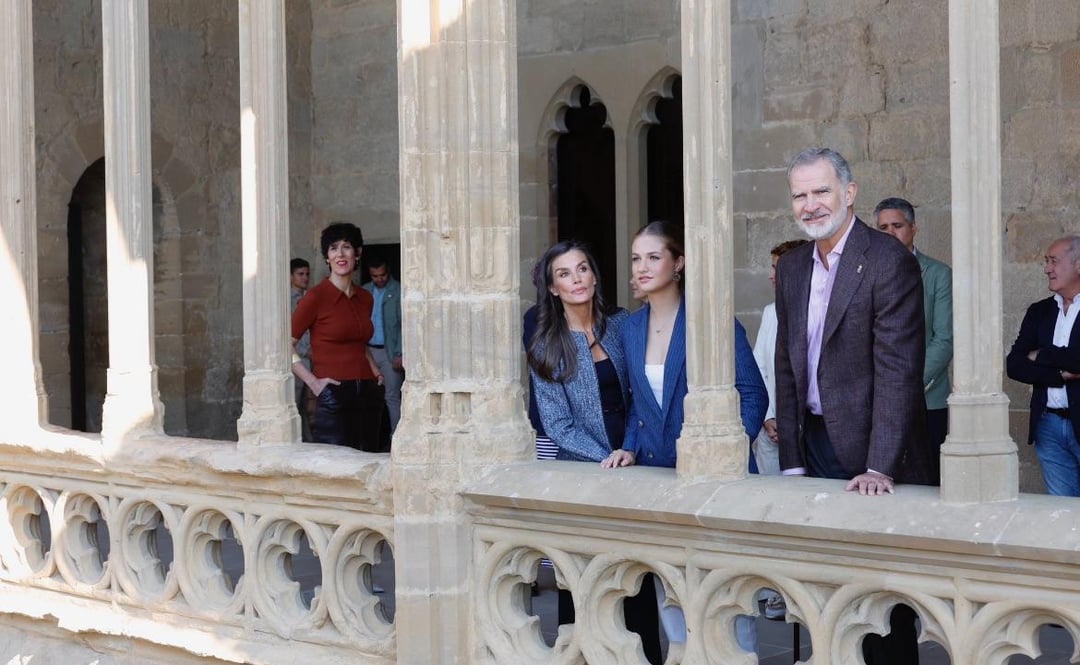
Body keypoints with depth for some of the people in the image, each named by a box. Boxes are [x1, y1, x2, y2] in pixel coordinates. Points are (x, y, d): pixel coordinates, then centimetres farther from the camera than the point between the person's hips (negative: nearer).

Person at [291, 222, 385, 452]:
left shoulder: (365, 299, 13)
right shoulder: (316, 297, -6)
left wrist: (374, 368, 13)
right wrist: (313, 382, -12)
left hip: (368, 396, 6)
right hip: (333, 398, -6)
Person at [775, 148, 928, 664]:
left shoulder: (889, 262, -12)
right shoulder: (792, 267, 10)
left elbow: (897, 370, -18)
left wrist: (879, 467, -25)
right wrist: (792, 461, 6)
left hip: (869, 451, -6)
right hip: (815, 443, 6)